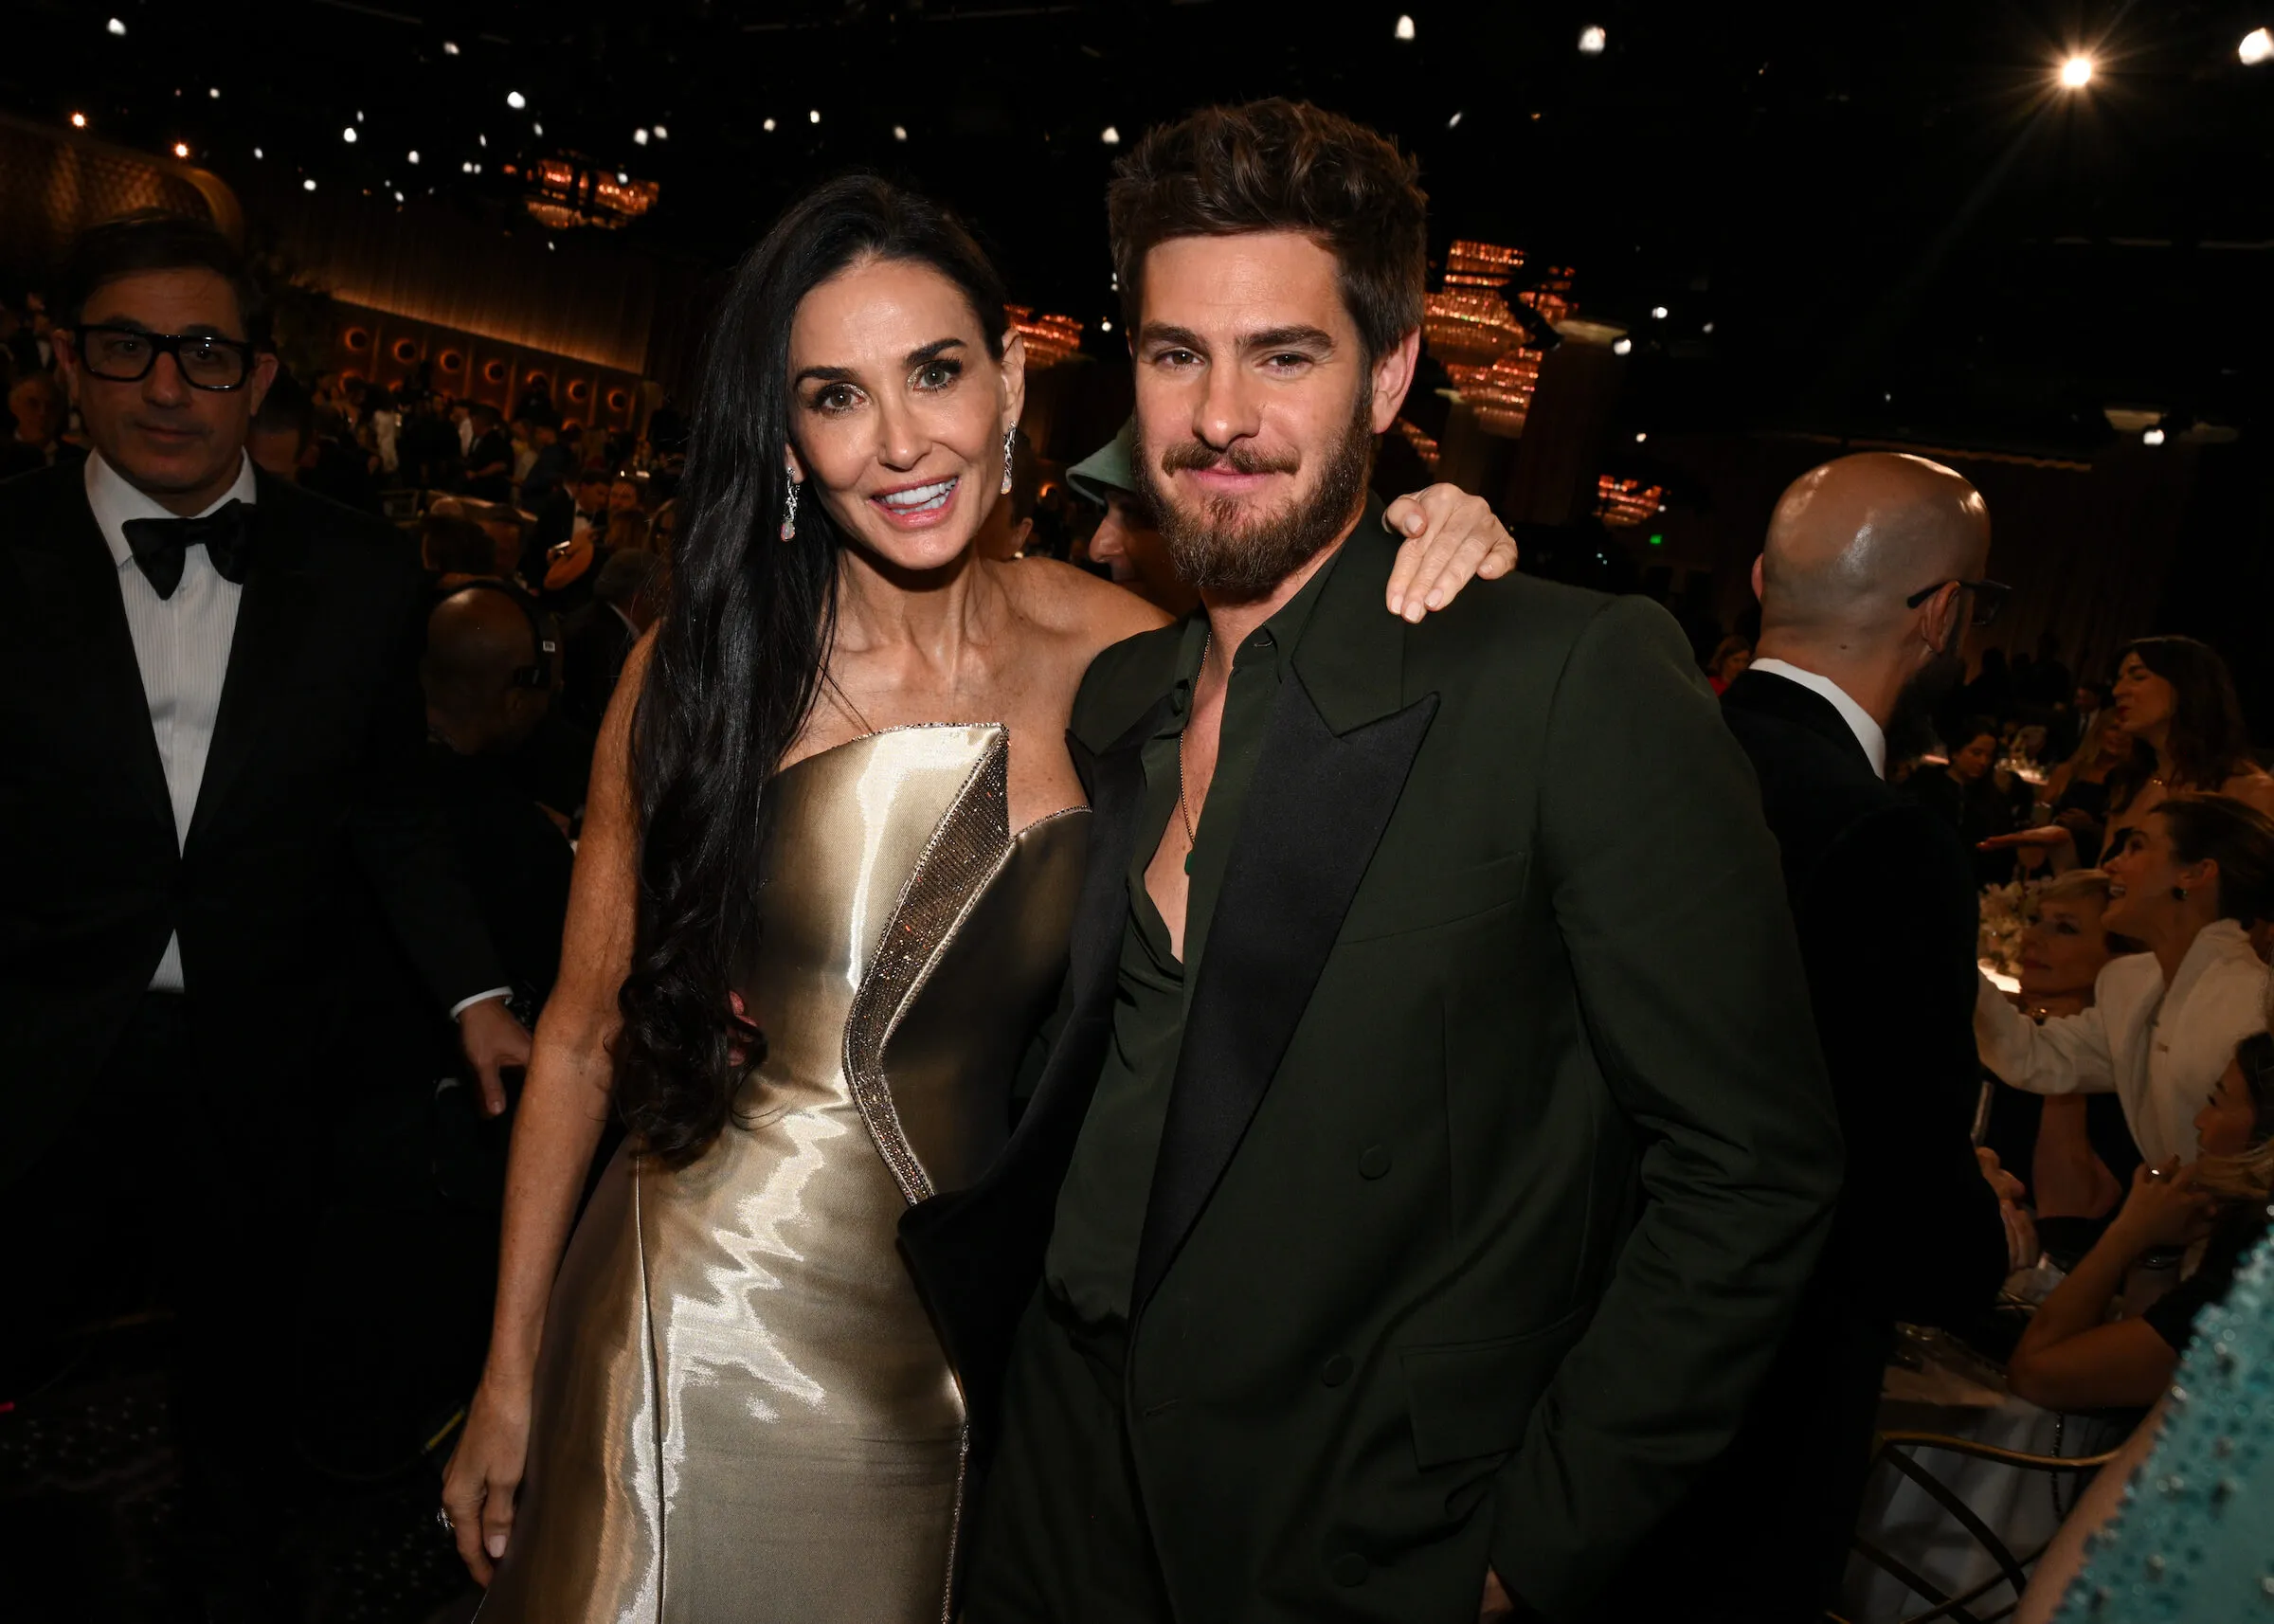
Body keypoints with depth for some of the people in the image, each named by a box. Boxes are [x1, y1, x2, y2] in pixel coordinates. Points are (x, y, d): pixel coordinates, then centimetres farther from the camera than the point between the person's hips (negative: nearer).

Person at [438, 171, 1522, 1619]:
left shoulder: (1115, 656, -8)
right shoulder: (699, 669, -9)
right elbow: (584, 1036, -4)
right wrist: (509, 1379, 0)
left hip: (941, 1366, 1)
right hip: (686, 1327, -1)